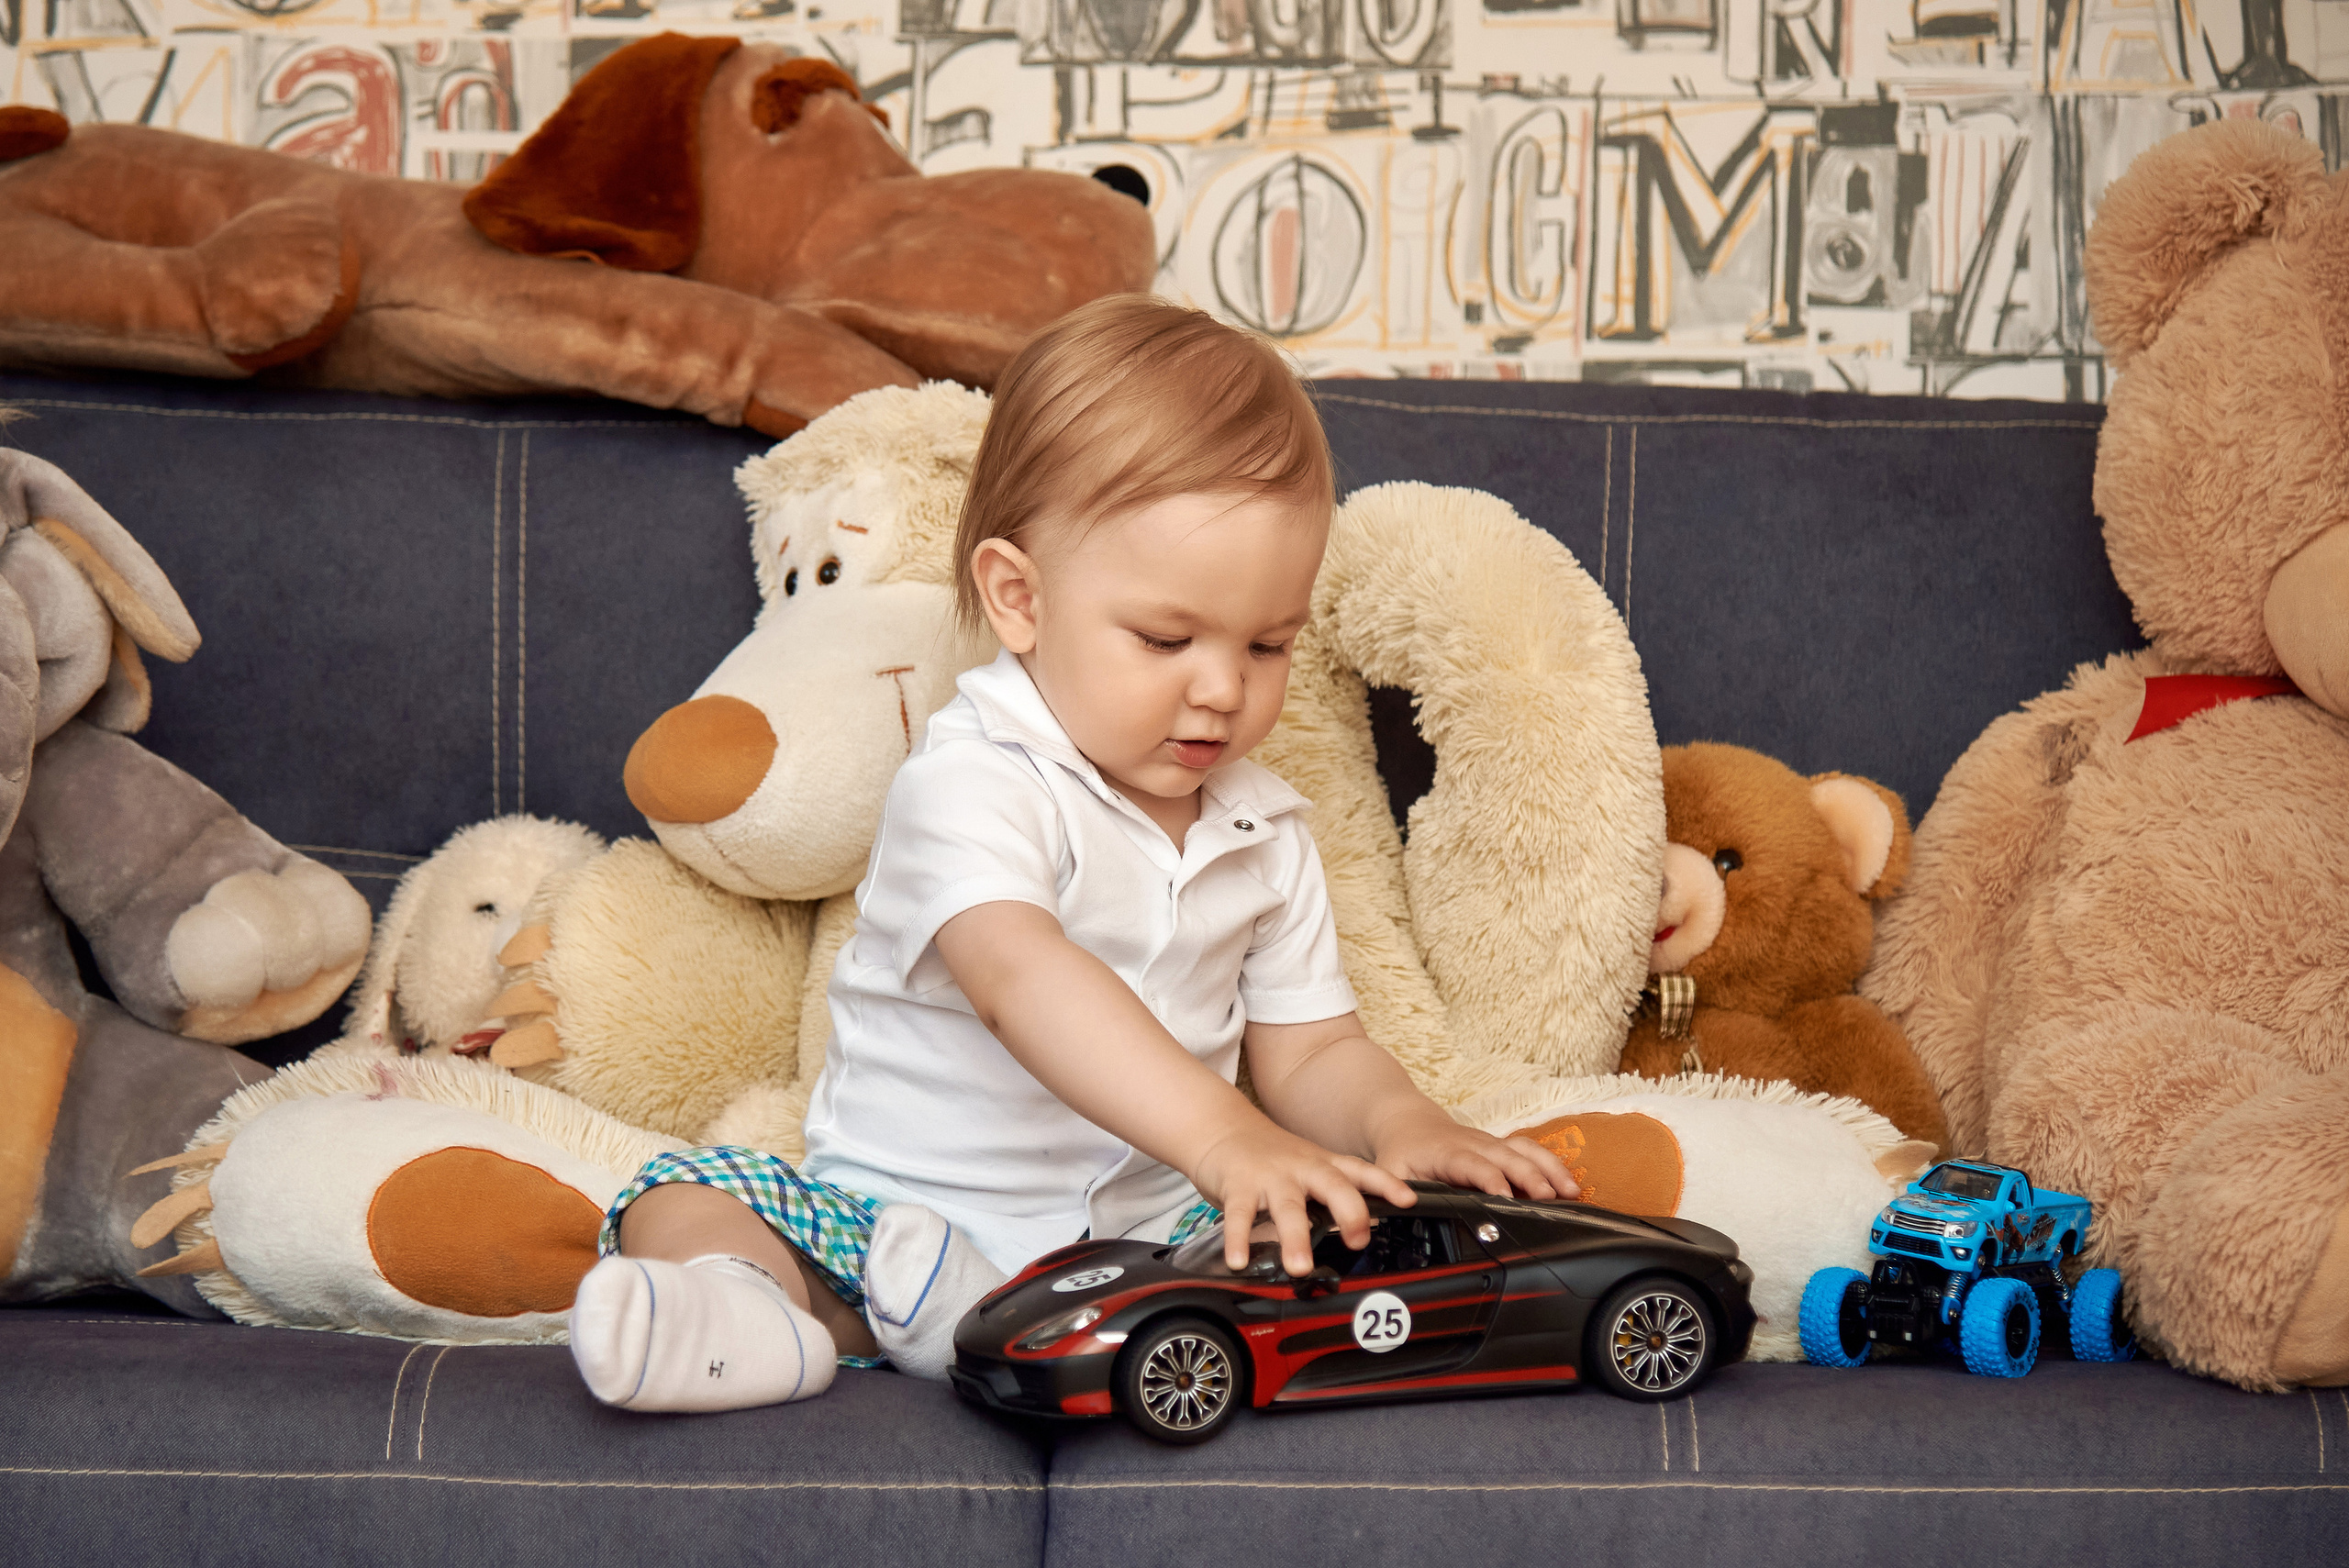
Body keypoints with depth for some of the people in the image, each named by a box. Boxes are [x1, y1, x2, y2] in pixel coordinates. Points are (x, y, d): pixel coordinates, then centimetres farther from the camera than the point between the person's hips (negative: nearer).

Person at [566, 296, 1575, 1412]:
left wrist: (1399, 1124, -11)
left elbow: (1308, 1050, 14)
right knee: (684, 1207, -21)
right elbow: (1022, 980, -32)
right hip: (894, 1208, -3)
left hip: (1148, 1235, 4)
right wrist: (1221, 1136, -46)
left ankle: (963, 1301, -35)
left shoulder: (1264, 834, 8)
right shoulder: (972, 785, -15)